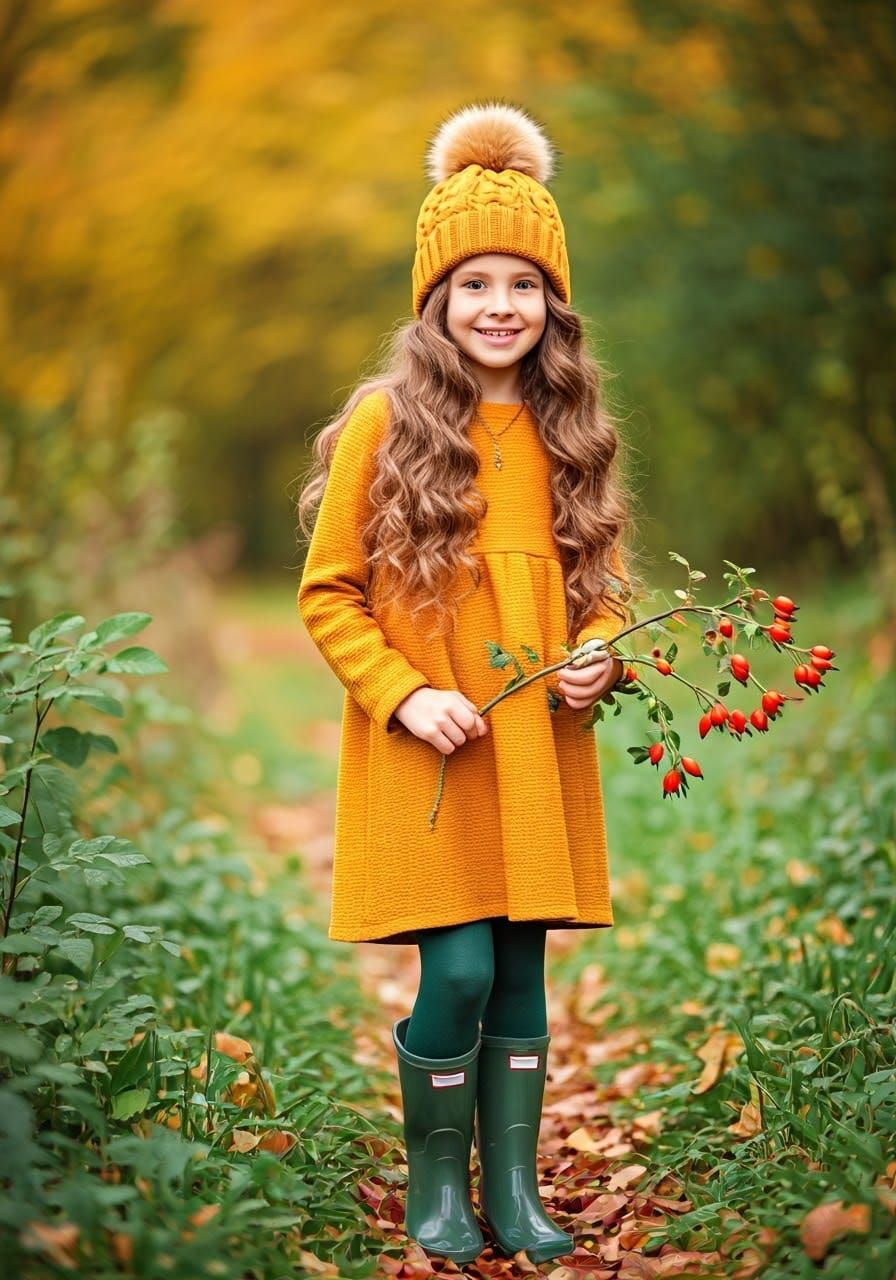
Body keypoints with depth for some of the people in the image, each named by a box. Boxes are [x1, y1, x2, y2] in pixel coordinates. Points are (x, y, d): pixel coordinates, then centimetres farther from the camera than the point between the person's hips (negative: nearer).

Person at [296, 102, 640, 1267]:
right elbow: (328, 593, -3)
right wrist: (402, 695, -14)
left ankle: (514, 1191, 21)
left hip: (540, 751, 4)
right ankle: (435, 1181, 15)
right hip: (425, 754, -4)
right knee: (457, 971, -7)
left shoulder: (568, 430, 8)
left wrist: (600, 655, -5)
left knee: (522, 971, 8)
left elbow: (601, 581, 16)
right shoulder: (386, 420, -5)